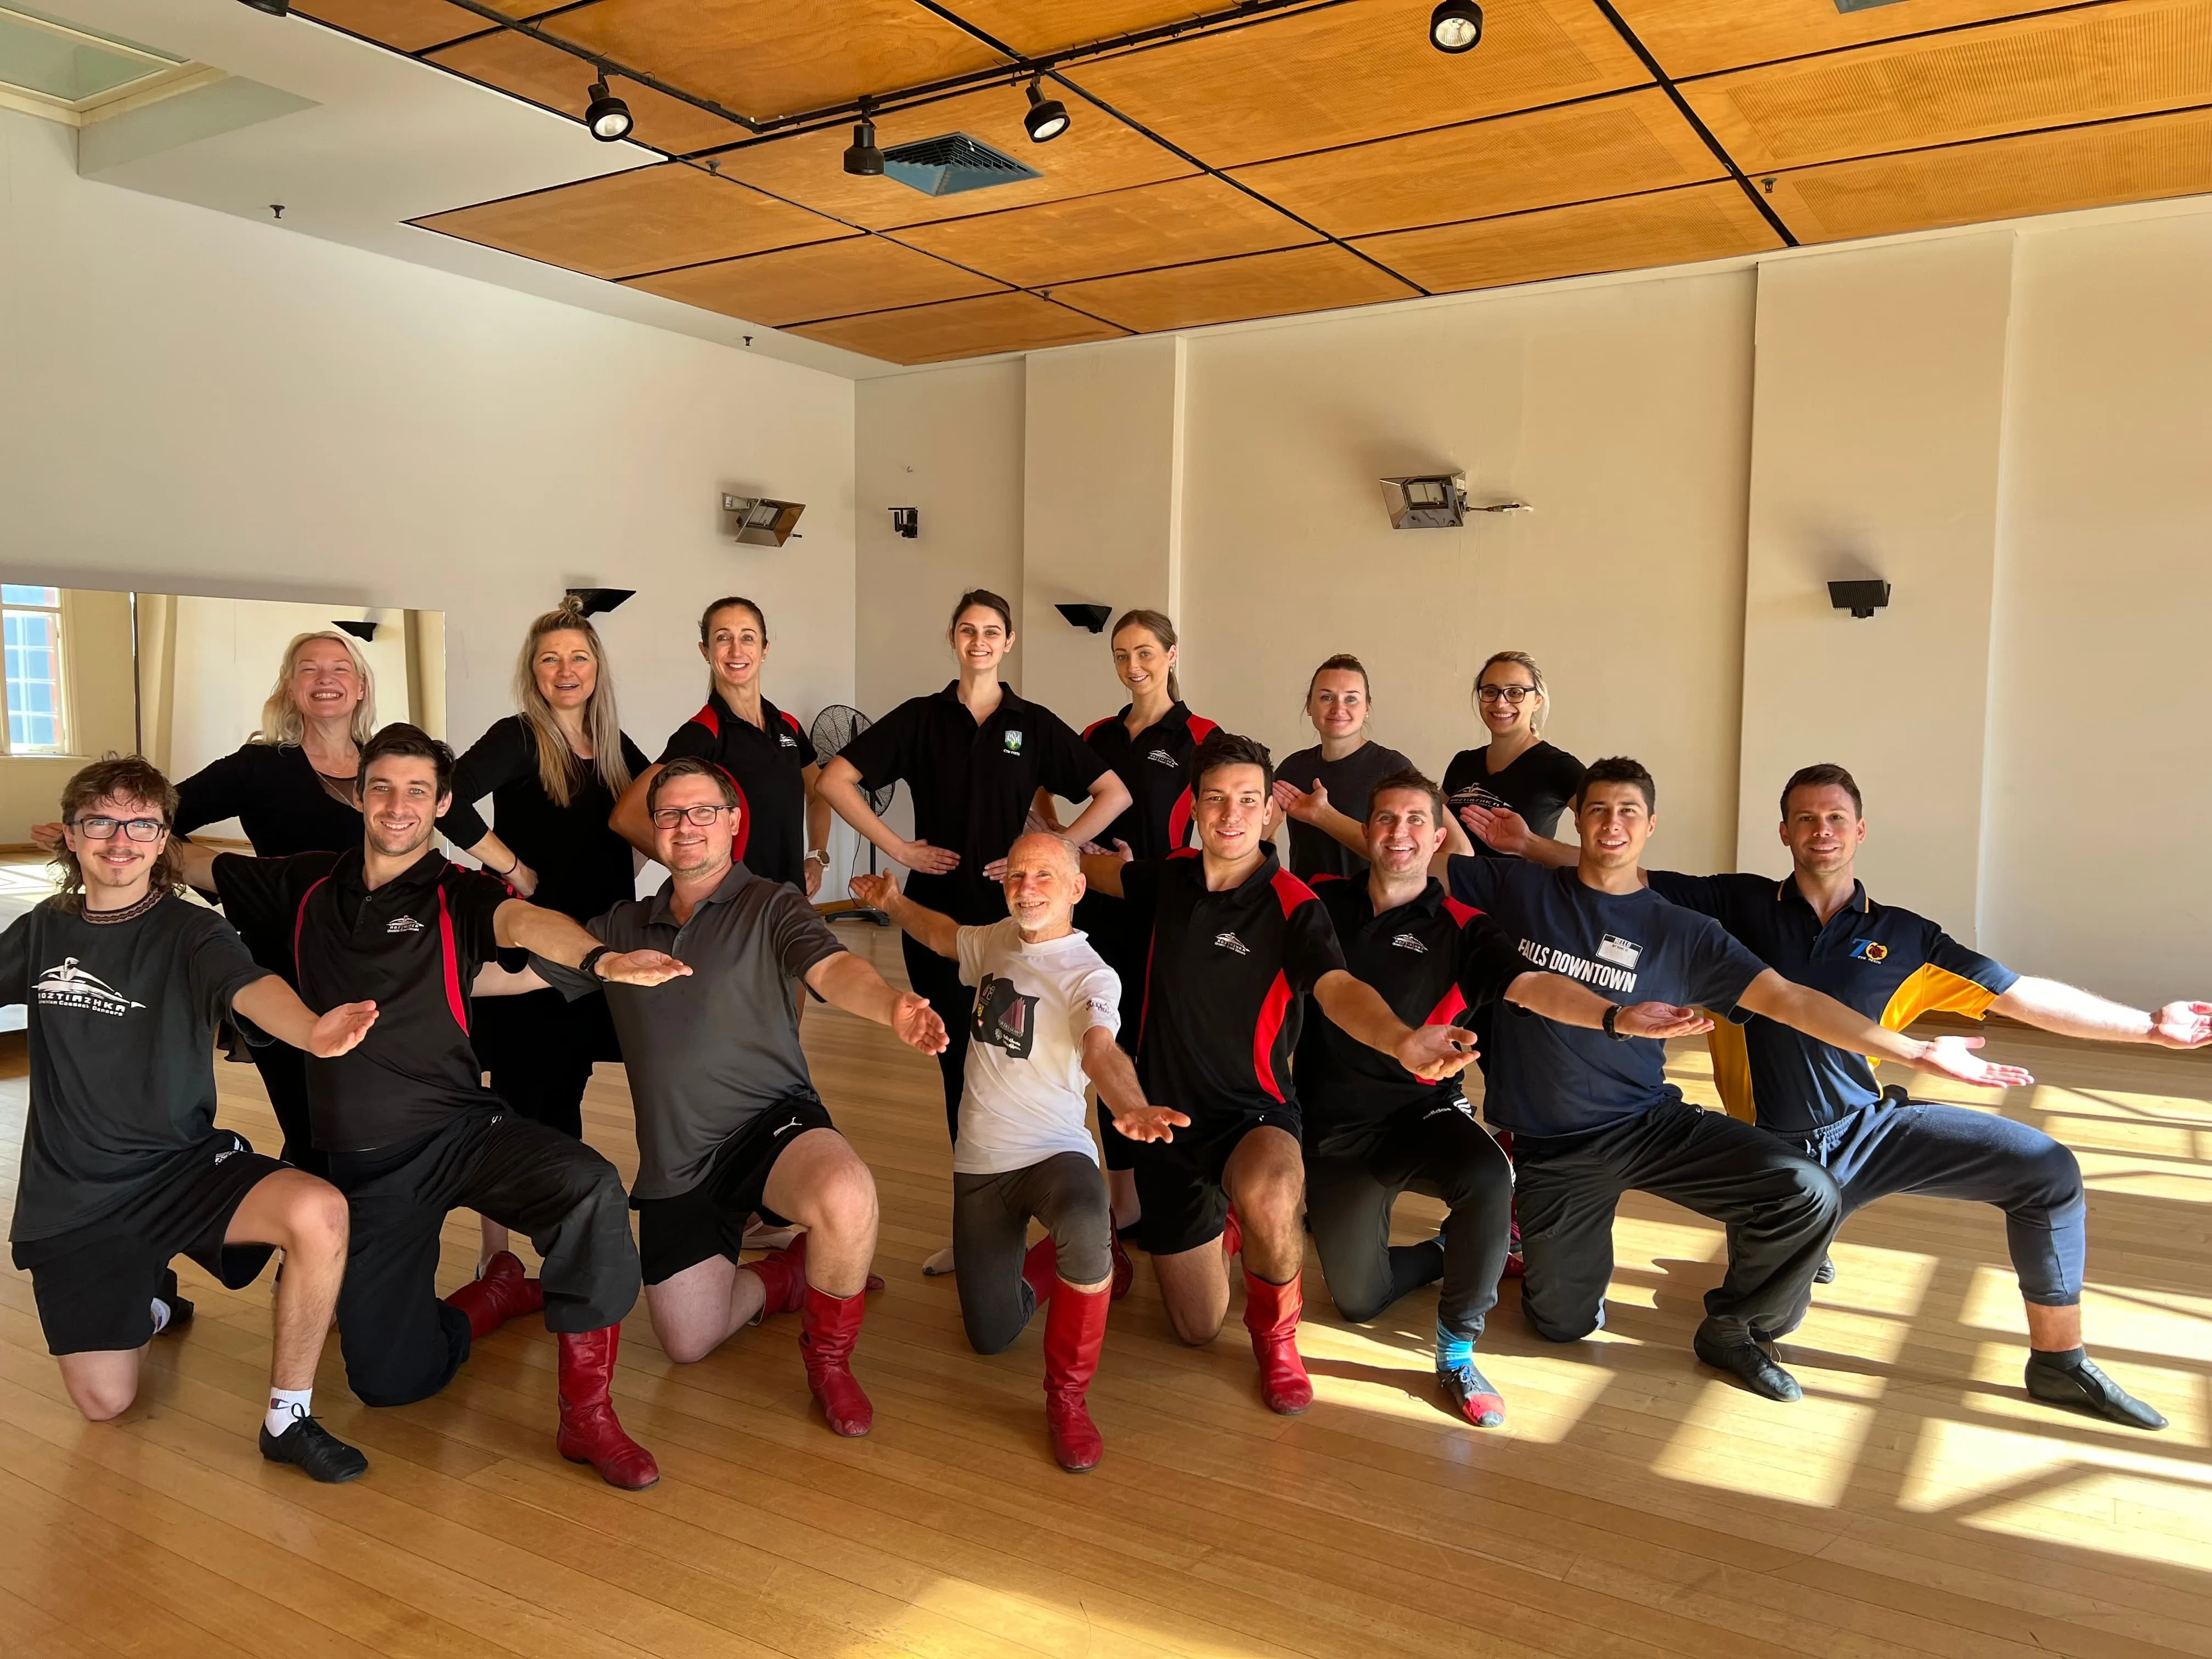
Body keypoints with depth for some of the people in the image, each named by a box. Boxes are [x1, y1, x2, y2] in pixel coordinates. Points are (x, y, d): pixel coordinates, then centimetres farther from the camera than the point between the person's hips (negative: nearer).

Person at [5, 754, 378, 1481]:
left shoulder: (191, 932, -10)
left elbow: (250, 986, -32)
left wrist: (311, 1032, -53)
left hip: (182, 1169, -3)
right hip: (71, 1195, 3)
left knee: (319, 1212, -33)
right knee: (104, 1403, 1)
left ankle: (289, 1417, -14)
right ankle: (147, 1302, 37)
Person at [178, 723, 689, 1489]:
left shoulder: (460, 894, -7)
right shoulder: (310, 886, 6)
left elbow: (524, 921, -30)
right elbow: (197, 865, 22)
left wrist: (601, 958, -50)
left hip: (463, 1132, -3)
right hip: (364, 1163, 4)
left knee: (590, 1186, -35)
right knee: (389, 1380, -1)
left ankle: (587, 1414, -21)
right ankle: (501, 1291, 29)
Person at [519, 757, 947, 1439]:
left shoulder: (770, 906, -4)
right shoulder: (623, 927, 12)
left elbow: (832, 970, -24)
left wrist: (892, 1007, -45)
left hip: (771, 1122, -5)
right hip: (675, 1161, 5)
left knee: (847, 1201, -36)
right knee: (689, 1344, 5)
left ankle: (829, 1356, -7)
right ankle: (785, 1276, 35)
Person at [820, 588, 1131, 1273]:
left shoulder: (1035, 724, 2)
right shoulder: (921, 718, 4)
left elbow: (1114, 793, -1)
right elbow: (836, 779, 0)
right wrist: (897, 846, -6)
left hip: (1009, 914, -1)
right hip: (936, 914, 1)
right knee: (956, 1064, 7)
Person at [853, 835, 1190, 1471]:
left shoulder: (1090, 976, -16)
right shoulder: (999, 939, 3)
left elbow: (1102, 1052, -37)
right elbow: (946, 936, 28)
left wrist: (1131, 1108, -58)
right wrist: (893, 903, 14)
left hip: (1053, 1153, -5)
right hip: (978, 1161, 6)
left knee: (1084, 1229, -41)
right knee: (991, 1336, 7)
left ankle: (1067, 1396, -18)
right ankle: (1038, 1272, 41)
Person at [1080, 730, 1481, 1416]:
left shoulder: (1293, 906, -16)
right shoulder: (1172, 879, -2)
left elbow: (1337, 989, -35)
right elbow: (1105, 870, 21)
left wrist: (1402, 1041, -54)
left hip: (1252, 1112, -4)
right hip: (1165, 1116, 4)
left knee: (1268, 1204, -41)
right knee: (1198, 1329, 10)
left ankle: (1276, 1334, -7)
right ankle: (1217, 1227, 45)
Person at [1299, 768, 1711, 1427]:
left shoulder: (1460, 929, -4)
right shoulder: (1320, 903, 2)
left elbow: (1533, 985, -21)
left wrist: (1614, 1017, -38)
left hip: (1422, 1112, -2)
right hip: (1335, 1128, 2)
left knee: (1488, 1175, -36)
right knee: (1358, 1300, 6)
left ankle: (1457, 1353, -14)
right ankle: (1445, 1252, 40)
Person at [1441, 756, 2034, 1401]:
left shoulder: (1681, 933, -1)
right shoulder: (1519, 887, -3)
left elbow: (1787, 998, -7)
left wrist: (1914, 1052, -12)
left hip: (1649, 1123, 1)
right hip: (1549, 1146, -1)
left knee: (1811, 1195, -20)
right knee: (1561, 1324, 1)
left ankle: (1733, 1329, 8)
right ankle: (1544, 1246, 38)